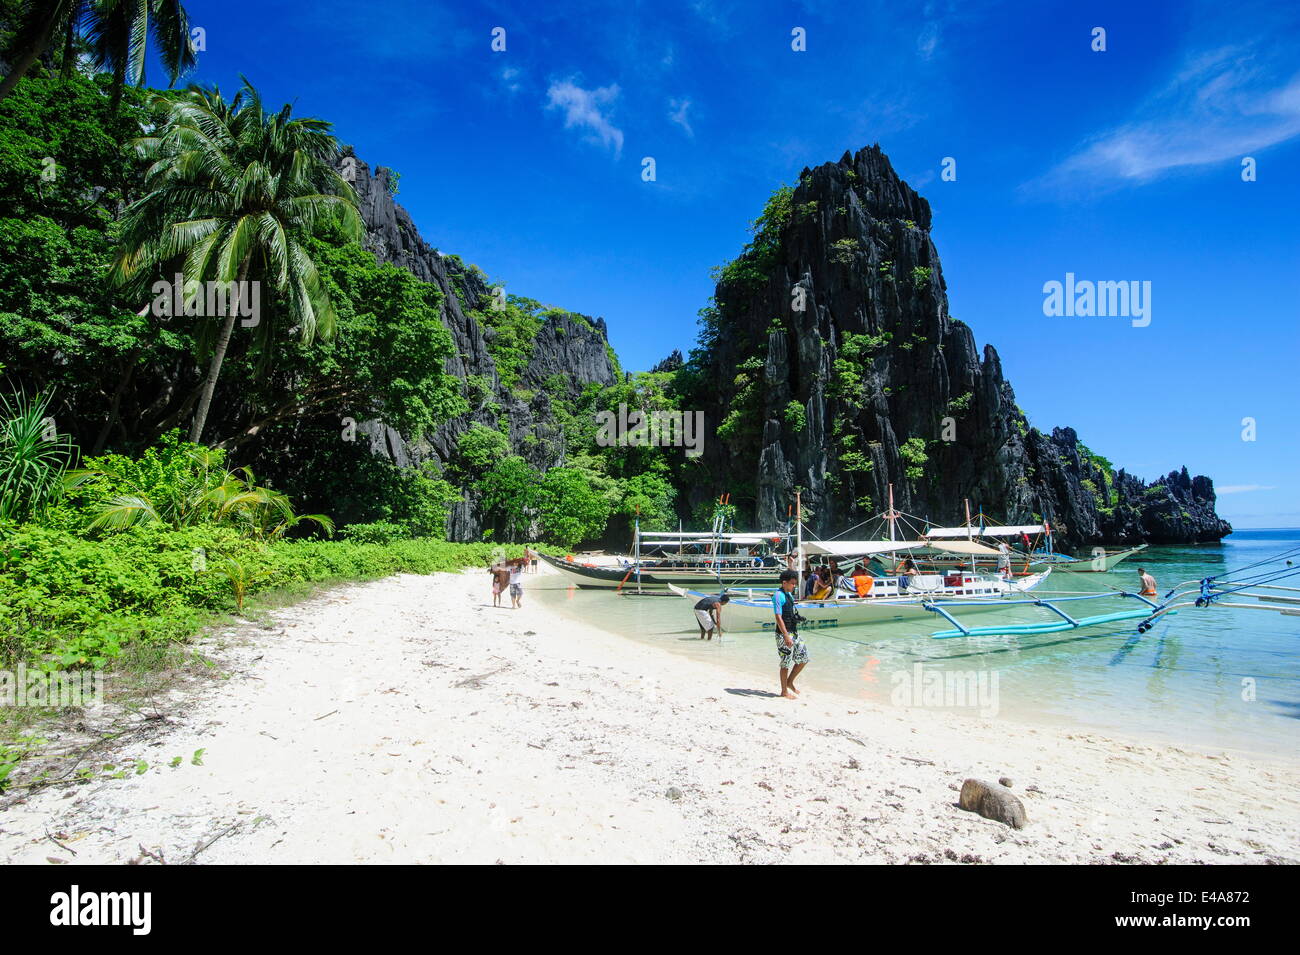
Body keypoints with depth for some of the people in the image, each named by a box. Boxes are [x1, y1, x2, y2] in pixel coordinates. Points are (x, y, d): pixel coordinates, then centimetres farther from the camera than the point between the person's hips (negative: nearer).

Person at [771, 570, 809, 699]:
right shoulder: (778, 595, -15)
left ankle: (790, 682, 26)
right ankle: (784, 691, 11)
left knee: (803, 658, 12)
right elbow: (778, 617, -22)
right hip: (784, 634, -9)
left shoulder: (789, 594, 13)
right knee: (786, 663, -1)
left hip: (793, 632, 10)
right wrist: (786, 636, -26)